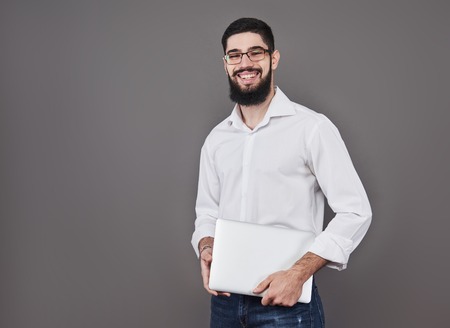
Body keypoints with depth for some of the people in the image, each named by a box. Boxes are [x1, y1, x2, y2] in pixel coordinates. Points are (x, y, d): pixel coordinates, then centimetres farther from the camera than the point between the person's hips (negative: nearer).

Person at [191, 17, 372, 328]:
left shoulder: (312, 127, -9)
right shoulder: (216, 139, 8)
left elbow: (355, 212, -11)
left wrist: (298, 274, -19)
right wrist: (206, 249, -6)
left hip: (287, 301, -5)